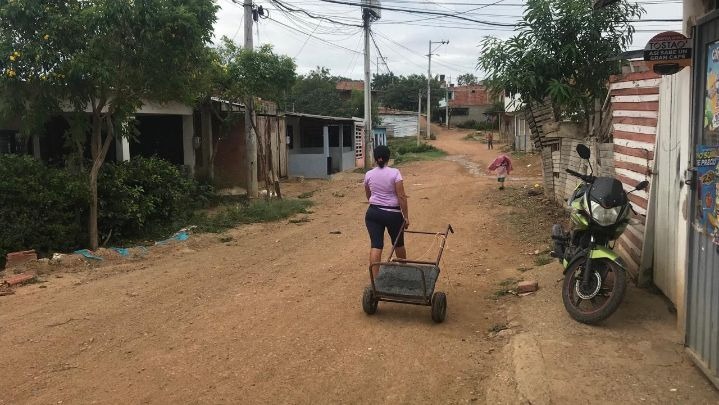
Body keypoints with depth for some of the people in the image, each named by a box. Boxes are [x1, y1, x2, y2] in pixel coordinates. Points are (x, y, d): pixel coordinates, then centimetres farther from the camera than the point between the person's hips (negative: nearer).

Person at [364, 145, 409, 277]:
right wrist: (406, 217, -6)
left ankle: (375, 278, -9)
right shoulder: (394, 173, -10)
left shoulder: (368, 175, 1)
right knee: (399, 244, 18)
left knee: (376, 245, -1)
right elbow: (401, 196, -12)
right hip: (393, 214, -2)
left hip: (373, 213, 2)